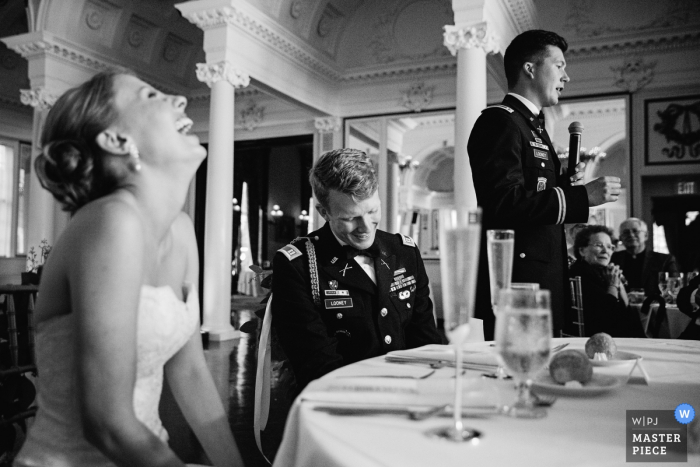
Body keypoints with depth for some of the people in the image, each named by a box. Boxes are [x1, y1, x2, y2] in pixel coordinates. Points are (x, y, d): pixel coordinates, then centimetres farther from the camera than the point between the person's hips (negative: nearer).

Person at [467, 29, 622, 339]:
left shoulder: (533, 126, 22)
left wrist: (566, 184, 6)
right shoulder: (499, 122, -10)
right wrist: (583, 195, -18)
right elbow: (505, 204, -22)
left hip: (545, 280, 10)